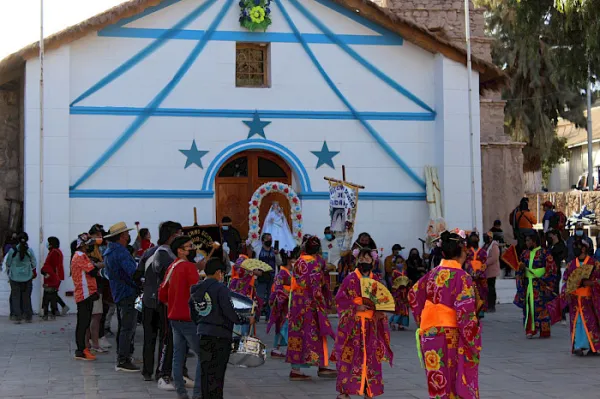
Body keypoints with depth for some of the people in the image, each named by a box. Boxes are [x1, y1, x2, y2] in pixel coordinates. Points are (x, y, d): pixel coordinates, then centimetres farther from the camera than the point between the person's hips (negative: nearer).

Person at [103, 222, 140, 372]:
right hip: (128, 293, -10)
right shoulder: (121, 252, -17)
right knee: (128, 328, -7)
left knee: (122, 328, 16)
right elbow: (133, 272, -26)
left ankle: (121, 359, 21)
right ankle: (124, 361, -7)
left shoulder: (109, 252, 16)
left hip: (118, 294, 10)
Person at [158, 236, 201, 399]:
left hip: (174, 318, 9)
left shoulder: (171, 267, 11)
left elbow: (162, 295, 15)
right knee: (203, 355, -2)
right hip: (189, 318, -9)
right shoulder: (190, 267, -14)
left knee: (178, 357, 11)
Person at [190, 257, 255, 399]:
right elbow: (229, 312, -17)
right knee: (217, 373, -1)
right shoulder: (220, 288, -12)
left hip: (203, 334, 6)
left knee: (205, 371, 12)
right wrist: (247, 321, -5)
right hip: (220, 335, -6)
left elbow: (193, 316, 14)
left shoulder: (195, 291, 10)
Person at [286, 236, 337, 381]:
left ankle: (295, 369, 5)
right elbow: (315, 287, -14)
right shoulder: (314, 264, -12)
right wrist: (321, 303, -10)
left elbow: (294, 283, 12)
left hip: (296, 302, 6)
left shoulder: (298, 263, 7)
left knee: (297, 331, 5)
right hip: (310, 302, -6)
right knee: (314, 332, 0)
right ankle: (322, 366, 6)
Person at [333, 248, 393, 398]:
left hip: (371, 325, 4)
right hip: (352, 324, -4)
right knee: (349, 356, -6)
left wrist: (380, 312, -5)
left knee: (370, 357, 4)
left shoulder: (376, 280, 9)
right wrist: (356, 307, -16)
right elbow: (339, 299, -6)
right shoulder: (350, 279, -3)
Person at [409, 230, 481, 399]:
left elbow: (413, 295, 16)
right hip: (452, 336, -5)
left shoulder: (432, 274, 4)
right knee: (459, 384, 5)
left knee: (438, 384, 12)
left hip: (429, 334, 5)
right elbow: (465, 312, -18)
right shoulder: (462, 277, -13)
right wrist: (472, 343, -12)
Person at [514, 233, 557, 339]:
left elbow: (551, 268, -7)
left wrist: (544, 279, -13)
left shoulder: (543, 253, -6)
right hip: (527, 283, 5)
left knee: (541, 306, -5)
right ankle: (530, 330, 7)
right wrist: (521, 267, -3)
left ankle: (544, 332, 3)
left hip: (539, 283, -5)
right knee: (528, 306, 1)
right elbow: (520, 268, 20)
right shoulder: (525, 253, 12)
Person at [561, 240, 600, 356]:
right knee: (576, 322, 2)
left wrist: (589, 283, -23)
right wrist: (566, 291, -2)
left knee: (590, 321, -3)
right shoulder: (572, 264, 11)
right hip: (574, 297, 4)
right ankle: (578, 346, 5)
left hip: (587, 297, -4)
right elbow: (566, 279, 12)